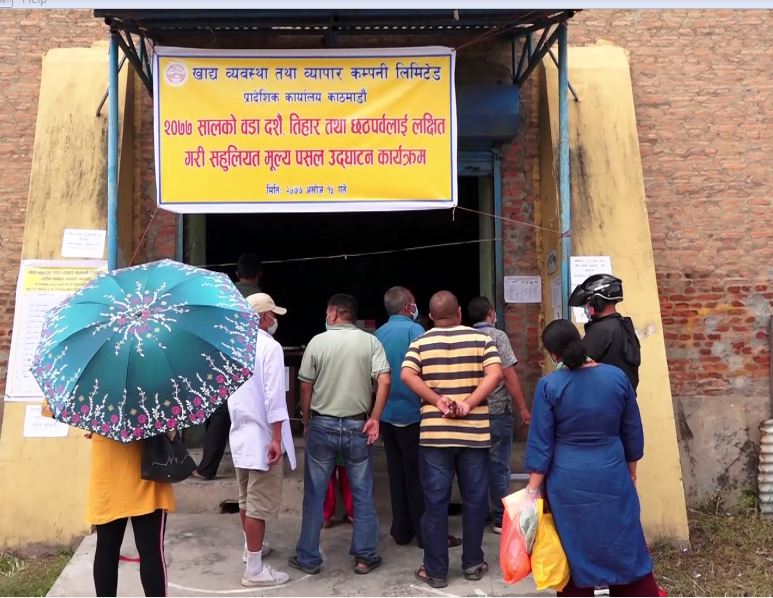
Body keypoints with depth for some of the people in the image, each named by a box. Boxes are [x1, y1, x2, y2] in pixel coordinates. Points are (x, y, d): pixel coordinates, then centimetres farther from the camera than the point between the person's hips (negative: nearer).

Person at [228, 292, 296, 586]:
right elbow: (274, 396, -21)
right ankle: (254, 570, 2)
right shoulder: (270, 346, -16)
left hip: (240, 433, 8)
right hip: (262, 435, -8)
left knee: (246, 498, 22)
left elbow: (231, 391, 13)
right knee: (260, 504, -3)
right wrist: (276, 438, -19)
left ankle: (252, 547, 38)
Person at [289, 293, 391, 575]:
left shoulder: (317, 342, -3)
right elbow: (384, 381, -12)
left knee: (314, 494, 9)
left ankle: (308, 558, 17)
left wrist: (306, 422, 10)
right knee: (362, 493, 11)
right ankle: (365, 556, 16)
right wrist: (374, 418, -6)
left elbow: (306, 387, -1)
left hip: (322, 425, 0)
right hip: (357, 426, 1)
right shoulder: (370, 342, -2)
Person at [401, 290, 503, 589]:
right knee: (474, 499, 12)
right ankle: (473, 563, 22)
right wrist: (469, 404, -13)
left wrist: (437, 400, -9)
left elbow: (407, 375, -11)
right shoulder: (481, 338, 3)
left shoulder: (420, 342, 4)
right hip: (474, 432, 0)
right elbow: (495, 374, -10)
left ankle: (436, 570, 11)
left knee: (435, 502, 5)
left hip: (433, 432, 0)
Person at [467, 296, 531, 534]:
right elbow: (509, 375, -13)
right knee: (498, 464, 2)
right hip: (497, 410, -5)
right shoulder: (497, 336, -9)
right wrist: (522, 408, -9)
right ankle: (500, 518, 6)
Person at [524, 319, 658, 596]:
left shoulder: (549, 386, -12)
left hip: (568, 481, -2)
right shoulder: (617, 376, -4)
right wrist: (631, 472, 19)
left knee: (573, 552, 11)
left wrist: (533, 490, -2)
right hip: (612, 477, 2)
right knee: (626, 549, 13)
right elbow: (633, 433, 5)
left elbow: (541, 443, -9)